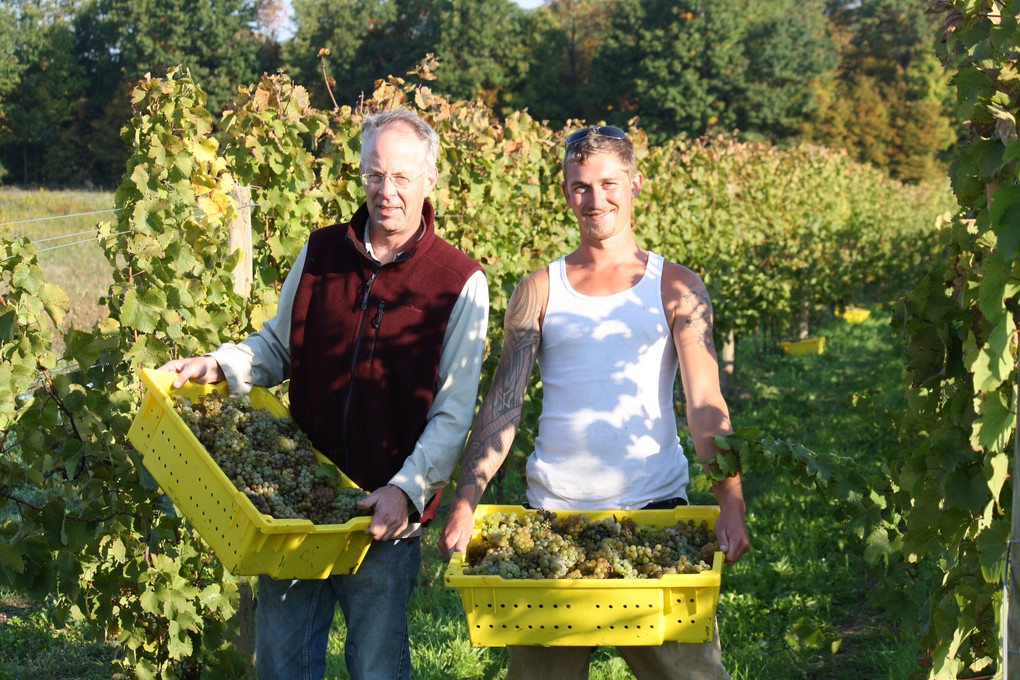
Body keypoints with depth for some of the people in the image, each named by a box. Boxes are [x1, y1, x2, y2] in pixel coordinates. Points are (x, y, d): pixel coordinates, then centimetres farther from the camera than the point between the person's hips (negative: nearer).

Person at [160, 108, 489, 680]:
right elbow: (279, 346, 18)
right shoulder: (321, 253, 6)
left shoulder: (461, 281, -5)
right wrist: (218, 366, 0)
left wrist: (408, 489, -20)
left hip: (388, 510, -3)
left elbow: (453, 413, -8)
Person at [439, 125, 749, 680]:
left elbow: (705, 403, -3)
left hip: (655, 507, -1)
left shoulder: (675, 288, 5)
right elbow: (502, 405, 3)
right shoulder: (539, 291, 8)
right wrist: (464, 505, -9)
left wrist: (730, 502, -17)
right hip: (553, 510, 1)